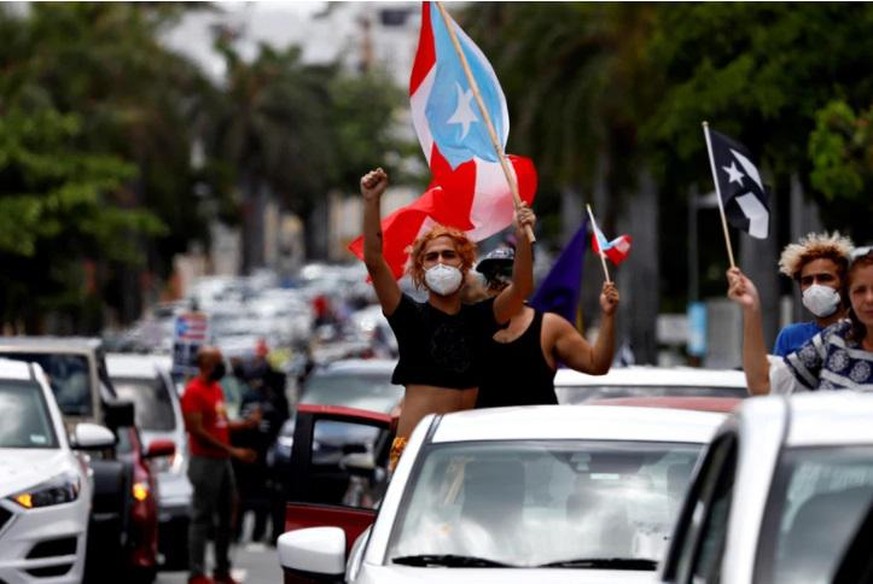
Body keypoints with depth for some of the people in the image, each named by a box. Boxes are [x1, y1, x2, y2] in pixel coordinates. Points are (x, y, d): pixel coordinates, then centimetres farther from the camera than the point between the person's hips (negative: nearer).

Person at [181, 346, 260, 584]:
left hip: (223, 461, 9)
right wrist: (232, 450, -20)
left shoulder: (217, 389, 15)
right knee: (202, 519, -6)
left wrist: (246, 423, 3)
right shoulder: (194, 391, -12)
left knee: (226, 518, 12)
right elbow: (197, 430, -18)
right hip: (205, 461, -9)